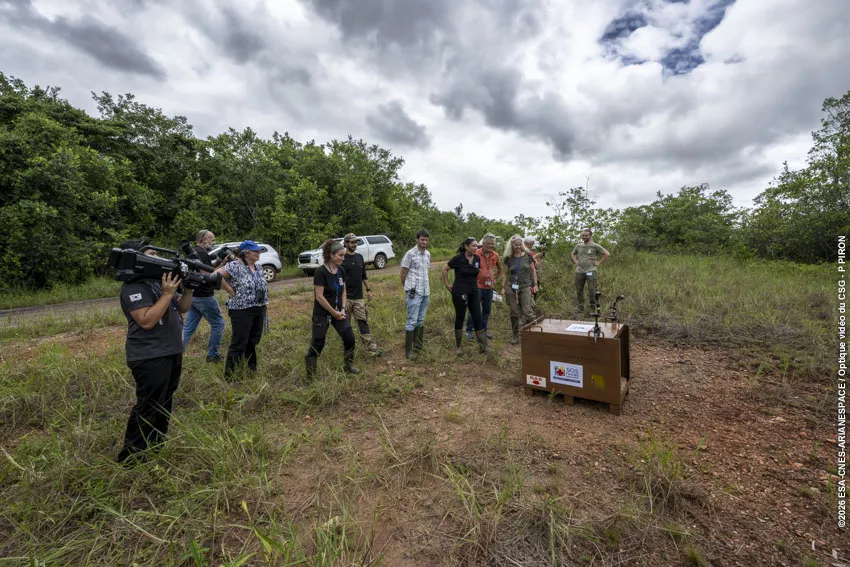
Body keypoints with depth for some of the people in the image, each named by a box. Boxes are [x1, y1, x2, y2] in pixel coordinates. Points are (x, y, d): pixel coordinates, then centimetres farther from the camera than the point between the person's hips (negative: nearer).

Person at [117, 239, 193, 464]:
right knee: (147, 408, -1)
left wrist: (189, 287, -2)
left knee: (164, 404, 21)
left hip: (171, 353, 10)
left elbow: (182, 308, 14)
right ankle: (130, 458, 13)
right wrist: (167, 294, -25)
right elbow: (147, 320, -26)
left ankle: (157, 443, 37)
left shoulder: (158, 280, 13)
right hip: (150, 358, -9)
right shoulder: (133, 287, -16)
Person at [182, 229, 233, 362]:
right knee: (218, 323, 4)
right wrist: (231, 290, -18)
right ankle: (212, 355, 12)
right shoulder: (202, 253, -16)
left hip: (192, 295, 9)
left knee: (188, 327, 12)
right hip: (203, 296, -9)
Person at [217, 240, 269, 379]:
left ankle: (251, 370, 30)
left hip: (260, 310, 7)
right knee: (239, 343, 0)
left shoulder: (258, 266, 10)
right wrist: (230, 290, -15)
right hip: (242, 310, -7)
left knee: (253, 341, 16)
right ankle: (230, 375, 13)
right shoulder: (235, 266, -13)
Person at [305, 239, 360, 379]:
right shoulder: (321, 272, -19)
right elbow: (319, 296, -20)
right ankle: (310, 375, 18)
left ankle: (348, 365, 27)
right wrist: (334, 312, -15)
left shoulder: (341, 270, 1)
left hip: (338, 312, 6)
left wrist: (342, 309, -2)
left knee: (349, 338, 4)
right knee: (317, 344, 2)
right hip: (322, 314, -6)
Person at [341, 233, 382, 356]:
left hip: (359, 297, 4)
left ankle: (371, 346, 1)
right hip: (346, 297, -4)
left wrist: (368, 290, 12)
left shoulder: (360, 257, 11)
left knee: (363, 321, 2)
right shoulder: (342, 259, -6)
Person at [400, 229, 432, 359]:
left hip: (425, 292, 7)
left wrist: (429, 289, 15)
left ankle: (418, 347, 25)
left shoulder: (428, 254, 11)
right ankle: (408, 351, 3)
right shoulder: (410, 254, -9)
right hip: (414, 292, -7)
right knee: (412, 321, -4)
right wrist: (407, 289, 3)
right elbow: (403, 273, -4)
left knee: (421, 320, 14)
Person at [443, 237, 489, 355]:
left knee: (477, 318, 3)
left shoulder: (477, 258, 3)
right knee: (460, 317, 6)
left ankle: (482, 345, 11)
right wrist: (447, 284, -1)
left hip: (474, 291, 5)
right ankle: (458, 346, 20)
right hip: (460, 292, -4)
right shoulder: (458, 258, -12)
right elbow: (445, 269, -2)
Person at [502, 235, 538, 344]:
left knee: (527, 311, -10)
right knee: (514, 313, 6)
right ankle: (515, 335, 18)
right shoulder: (508, 258, 2)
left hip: (525, 287, -1)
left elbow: (533, 270, 7)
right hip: (512, 288, 2)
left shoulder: (528, 256, 0)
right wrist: (503, 287, 3)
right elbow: (505, 273, 7)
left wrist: (535, 284, 3)